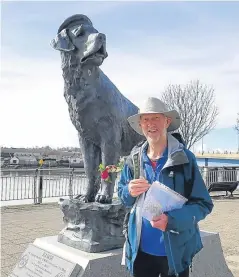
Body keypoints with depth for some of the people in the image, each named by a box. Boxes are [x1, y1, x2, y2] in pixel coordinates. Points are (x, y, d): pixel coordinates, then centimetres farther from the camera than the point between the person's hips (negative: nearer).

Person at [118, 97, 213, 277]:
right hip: (140, 250, 3)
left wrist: (172, 220, -25)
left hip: (176, 251, -2)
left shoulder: (185, 158, -12)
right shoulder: (133, 159, -1)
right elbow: (122, 196, 9)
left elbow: (204, 204, -11)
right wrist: (129, 192, -14)